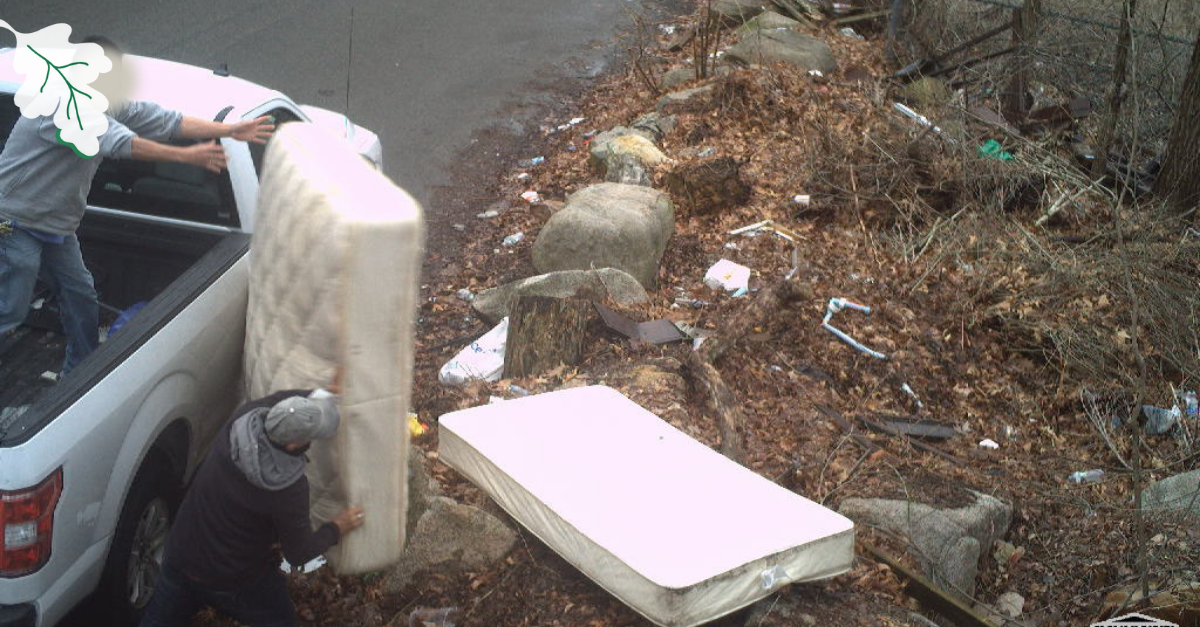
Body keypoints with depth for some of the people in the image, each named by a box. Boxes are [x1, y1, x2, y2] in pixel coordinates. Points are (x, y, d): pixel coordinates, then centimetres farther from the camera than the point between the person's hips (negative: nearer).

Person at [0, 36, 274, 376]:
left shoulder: (113, 108, 2)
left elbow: (167, 121, -1)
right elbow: (119, 143, -35)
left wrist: (231, 130, -7)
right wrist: (187, 156, -38)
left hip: (57, 227, 9)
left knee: (81, 300, 11)